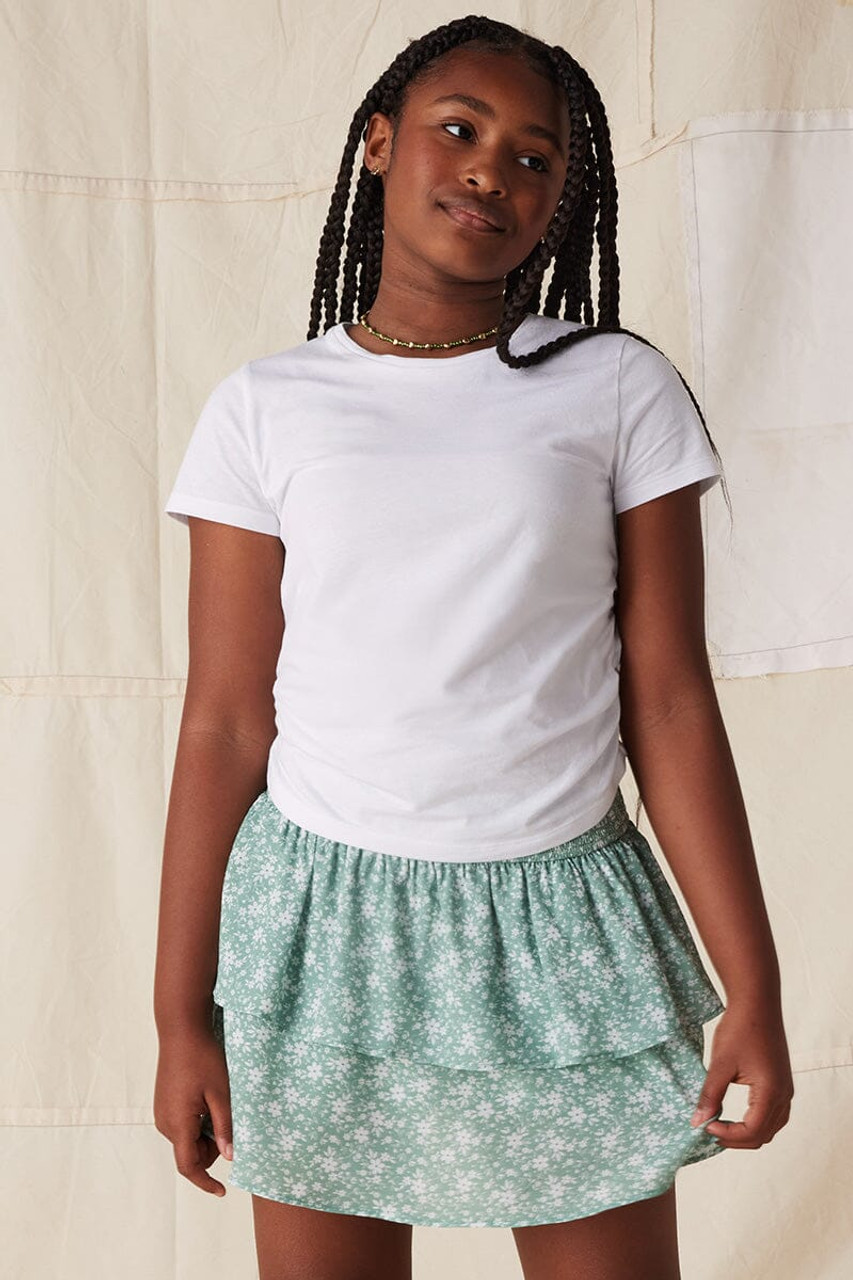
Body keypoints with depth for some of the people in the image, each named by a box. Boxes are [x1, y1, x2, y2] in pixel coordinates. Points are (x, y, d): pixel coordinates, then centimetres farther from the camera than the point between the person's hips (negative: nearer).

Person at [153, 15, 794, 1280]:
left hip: (562, 926, 0)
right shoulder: (266, 408, 0)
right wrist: (182, 1013, 1)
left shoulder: (621, 390, 0)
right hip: (324, 922, 0)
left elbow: (669, 704, -1)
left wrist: (754, 987, -2)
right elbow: (225, 725, 0)